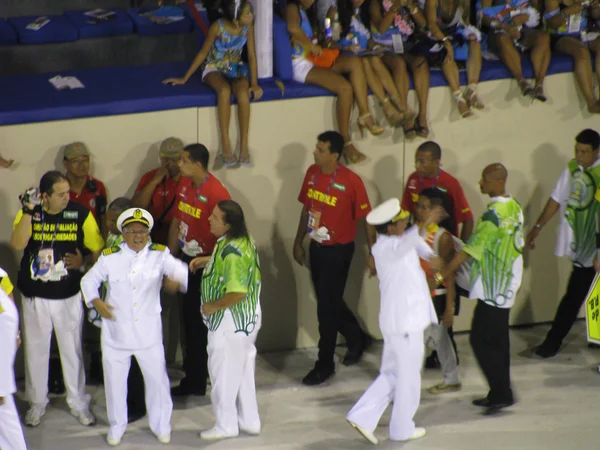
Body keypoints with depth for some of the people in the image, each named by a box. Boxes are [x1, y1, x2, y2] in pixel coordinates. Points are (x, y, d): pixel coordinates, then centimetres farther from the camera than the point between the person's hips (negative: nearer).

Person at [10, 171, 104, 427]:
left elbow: (98, 250, -1)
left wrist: (83, 263, -17)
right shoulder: (29, 213, -7)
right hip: (35, 297, 1)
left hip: (69, 295, -1)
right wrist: (29, 211, -28)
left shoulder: (81, 214, -9)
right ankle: (37, 402, 29)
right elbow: (17, 244, -23)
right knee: (36, 350, 12)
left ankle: (78, 403, 23)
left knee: (72, 350, 8)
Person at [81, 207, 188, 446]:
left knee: (157, 378, 8)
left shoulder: (159, 255, -4)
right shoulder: (110, 257, -3)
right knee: (114, 380, 10)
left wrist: (178, 279, -43)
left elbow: (178, 269, -19)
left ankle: (161, 425, 27)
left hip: (149, 333, 0)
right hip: (116, 332, 0)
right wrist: (96, 302, -11)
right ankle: (117, 426, 29)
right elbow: (89, 281, 7)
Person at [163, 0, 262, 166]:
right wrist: (184, 79, -4)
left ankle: (244, 145, -27)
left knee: (243, 93, -33)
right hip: (214, 68, -3)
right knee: (225, 90, -38)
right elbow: (203, 53, -8)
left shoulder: (248, 28, -11)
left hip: (236, 69, 3)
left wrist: (254, 83, -13)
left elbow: (252, 56, -3)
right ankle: (225, 145, -34)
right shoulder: (218, 27, -20)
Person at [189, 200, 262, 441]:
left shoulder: (232, 251, -28)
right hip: (246, 319, 10)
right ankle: (249, 421, 30)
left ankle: (225, 425, 19)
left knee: (224, 373, 6)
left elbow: (237, 293, -33)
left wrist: (213, 306, -19)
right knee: (243, 371, 19)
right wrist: (207, 260, 12)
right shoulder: (243, 240, 2)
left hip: (230, 322, -10)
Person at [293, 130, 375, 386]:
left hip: (338, 250, -7)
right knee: (329, 301, 18)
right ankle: (357, 339, 42)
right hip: (316, 247, 7)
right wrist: (298, 242, 15)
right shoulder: (312, 173, 0)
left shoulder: (351, 181, -19)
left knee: (327, 306, -2)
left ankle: (325, 365, 10)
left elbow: (366, 218, -12)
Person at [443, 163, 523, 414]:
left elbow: (470, 250, -21)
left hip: (492, 288, -9)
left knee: (480, 340, -5)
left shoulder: (494, 214, -22)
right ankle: (499, 393, 19)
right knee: (498, 339, 14)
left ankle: (502, 394, -4)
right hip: (507, 284, 9)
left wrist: (442, 275, -17)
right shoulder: (514, 207, 6)